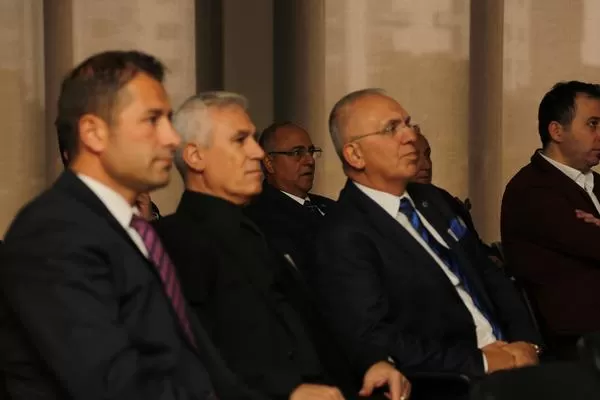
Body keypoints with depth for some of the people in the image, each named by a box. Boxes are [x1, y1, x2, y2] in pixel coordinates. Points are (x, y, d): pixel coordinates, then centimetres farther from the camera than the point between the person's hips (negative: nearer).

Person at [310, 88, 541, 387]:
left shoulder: (431, 200, 15)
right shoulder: (344, 238, -9)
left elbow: (490, 276, 16)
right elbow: (372, 344, -17)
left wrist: (525, 341, -1)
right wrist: (480, 362, -17)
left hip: (506, 355, 7)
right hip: (449, 383, -7)